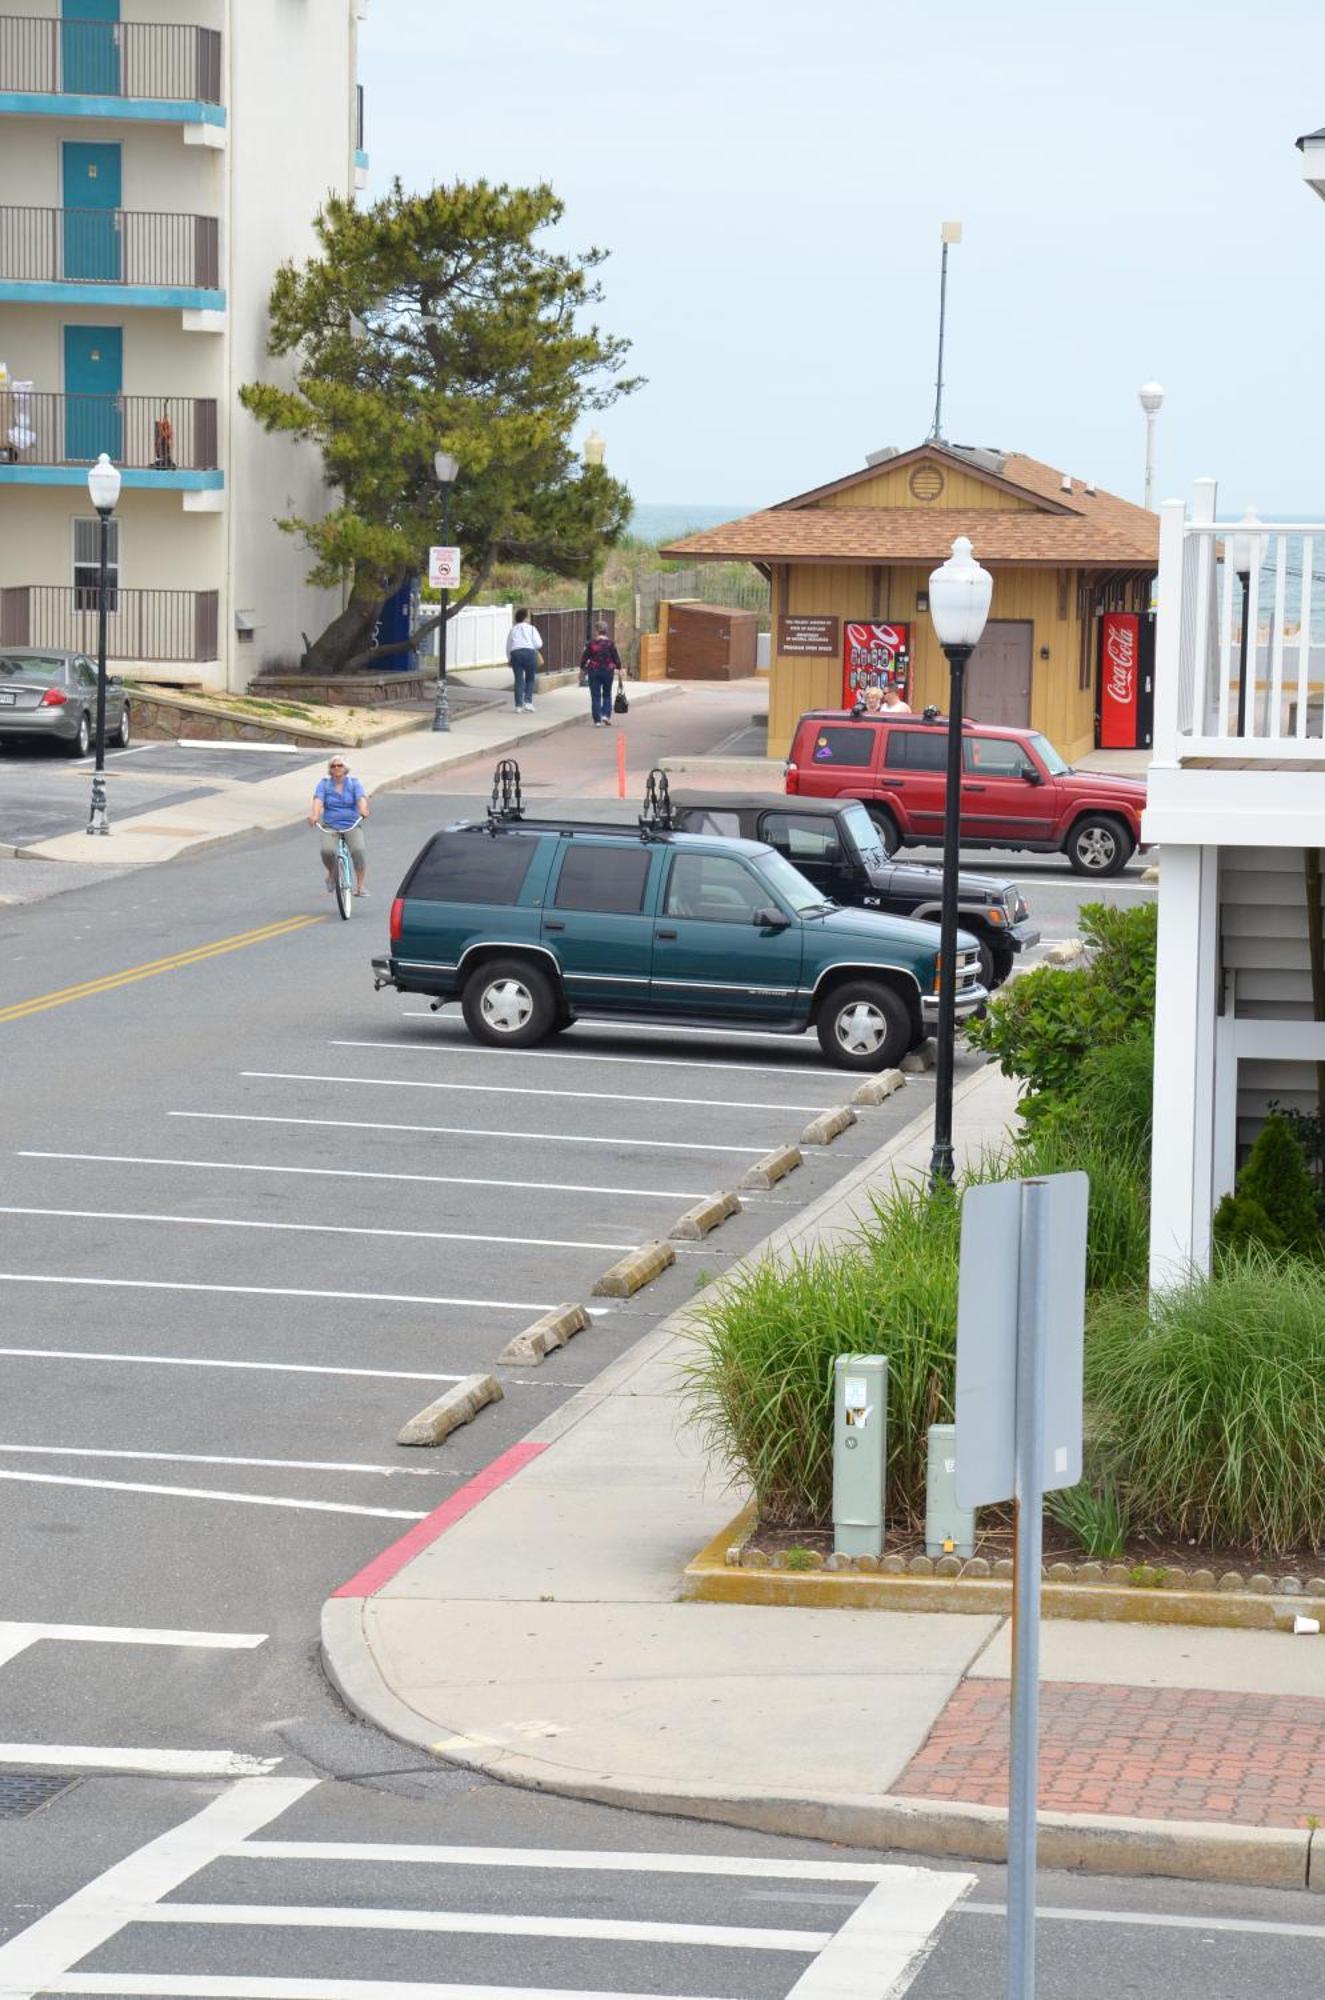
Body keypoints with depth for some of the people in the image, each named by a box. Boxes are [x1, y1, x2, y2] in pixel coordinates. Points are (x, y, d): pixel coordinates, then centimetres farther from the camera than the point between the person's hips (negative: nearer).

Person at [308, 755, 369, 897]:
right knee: (327, 850, -27)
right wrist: (314, 815, -34)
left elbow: (361, 797, -14)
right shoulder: (324, 784, 5)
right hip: (330, 826, 0)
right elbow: (318, 799, -13)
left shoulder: (354, 783, 4)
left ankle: (360, 886, -14)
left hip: (352, 825, 0)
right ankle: (332, 874, 6)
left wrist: (363, 810, -37)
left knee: (358, 850, -26)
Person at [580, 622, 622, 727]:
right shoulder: (610, 644, -6)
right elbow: (616, 658, -3)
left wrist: (582, 670, 13)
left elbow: (584, 658, 1)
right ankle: (606, 715, 2)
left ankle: (597, 720, 1)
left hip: (594, 672, 0)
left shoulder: (591, 643, -5)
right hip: (607, 671, 0)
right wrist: (618, 669, 9)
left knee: (595, 696, 4)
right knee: (607, 695, 17)